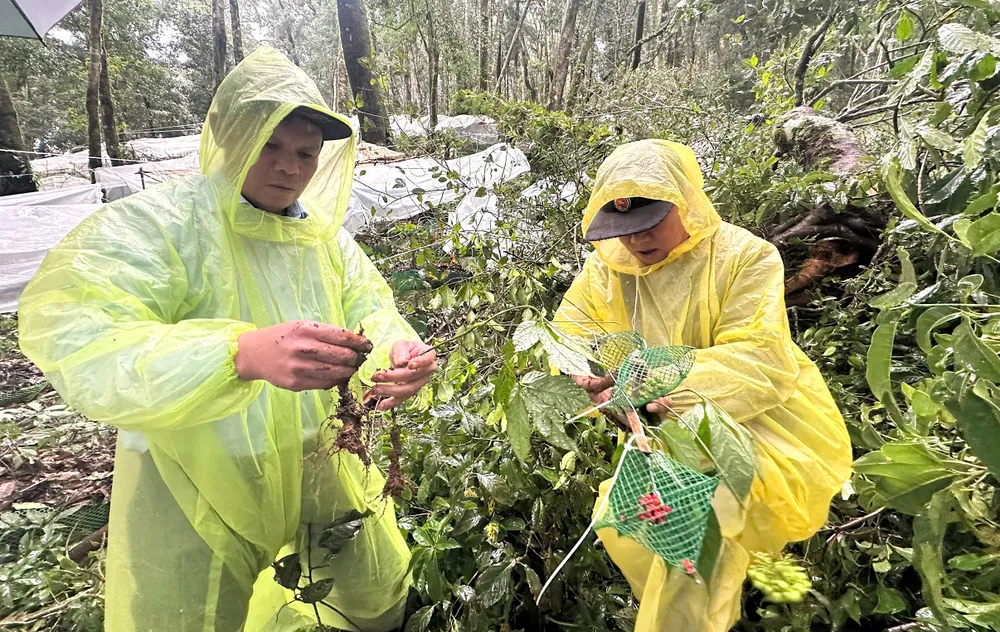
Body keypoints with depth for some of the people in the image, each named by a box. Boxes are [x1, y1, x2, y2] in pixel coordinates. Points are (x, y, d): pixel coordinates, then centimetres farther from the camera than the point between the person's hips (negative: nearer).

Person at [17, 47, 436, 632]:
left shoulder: (324, 233, -2)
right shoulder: (153, 224, -19)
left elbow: (369, 305, -3)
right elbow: (72, 342, -32)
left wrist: (398, 349, -27)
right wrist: (243, 354, -49)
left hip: (321, 470, 6)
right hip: (197, 493, -5)